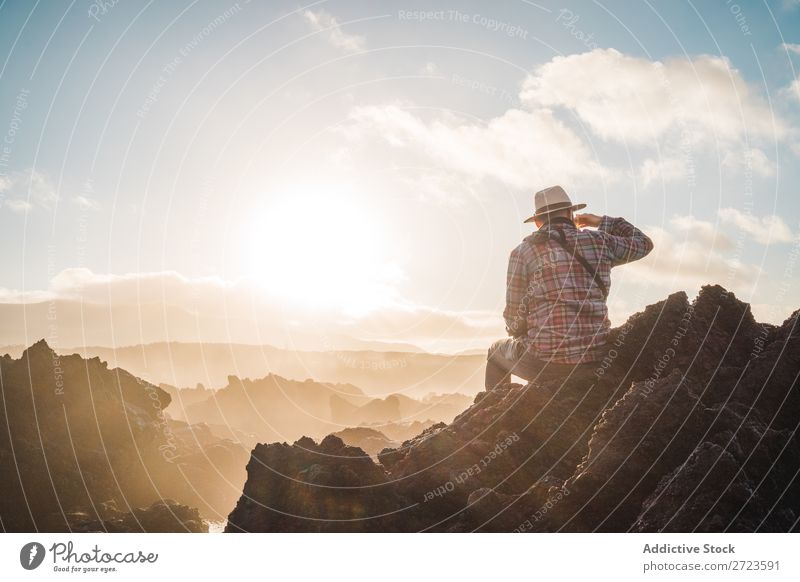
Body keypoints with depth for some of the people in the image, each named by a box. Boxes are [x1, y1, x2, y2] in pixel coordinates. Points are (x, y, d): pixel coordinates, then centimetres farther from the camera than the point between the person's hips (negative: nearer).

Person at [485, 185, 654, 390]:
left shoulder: (523, 252, -5)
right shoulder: (599, 242, 4)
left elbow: (514, 318, -2)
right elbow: (644, 243, 23)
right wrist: (603, 222, 31)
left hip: (545, 360, -4)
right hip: (595, 359, 4)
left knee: (496, 352, 29)